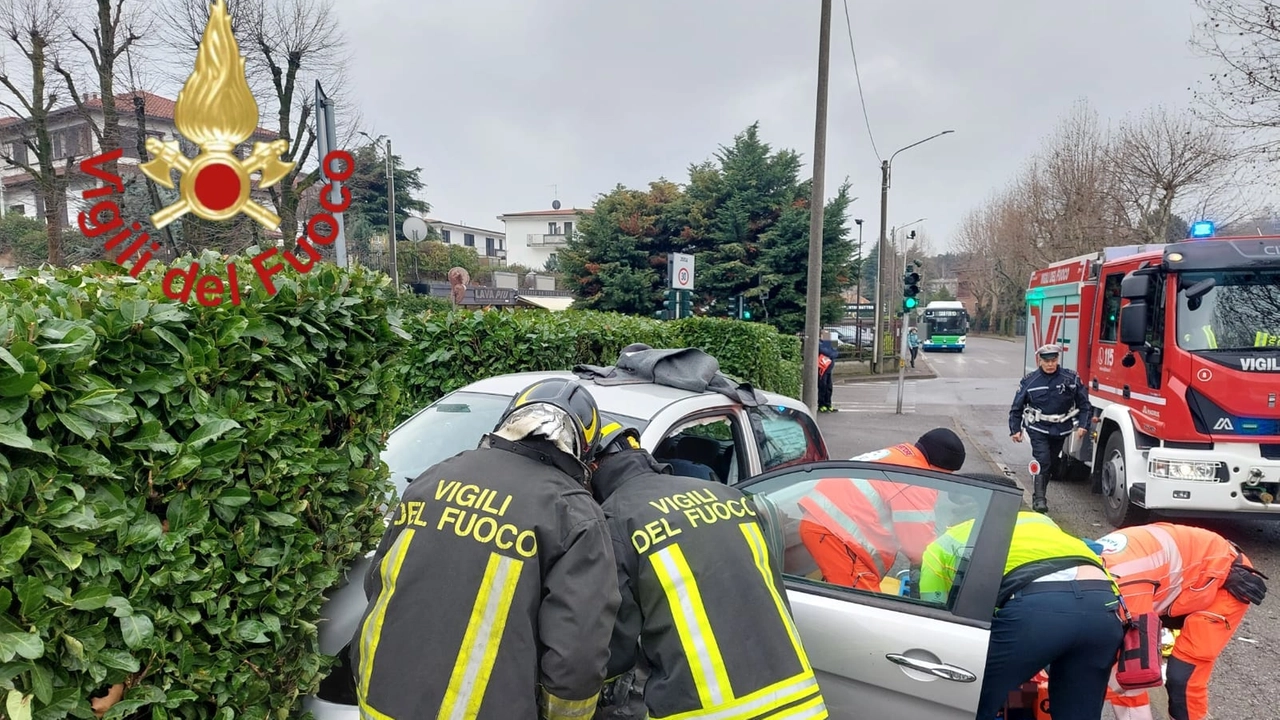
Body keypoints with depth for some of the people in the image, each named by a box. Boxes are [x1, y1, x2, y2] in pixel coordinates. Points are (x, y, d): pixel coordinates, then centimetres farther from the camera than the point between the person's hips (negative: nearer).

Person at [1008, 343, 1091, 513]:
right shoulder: (1030, 380, -6)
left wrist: (1083, 425, -5)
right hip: (1038, 429, -2)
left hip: (1061, 429, 2)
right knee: (1042, 460, -15)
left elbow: (1084, 403, 3)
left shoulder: (1071, 378, -4)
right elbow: (1017, 407, 1)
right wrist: (1015, 429, -2)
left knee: (1053, 463, 12)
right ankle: (1039, 499, -11)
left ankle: (1041, 492, 31)